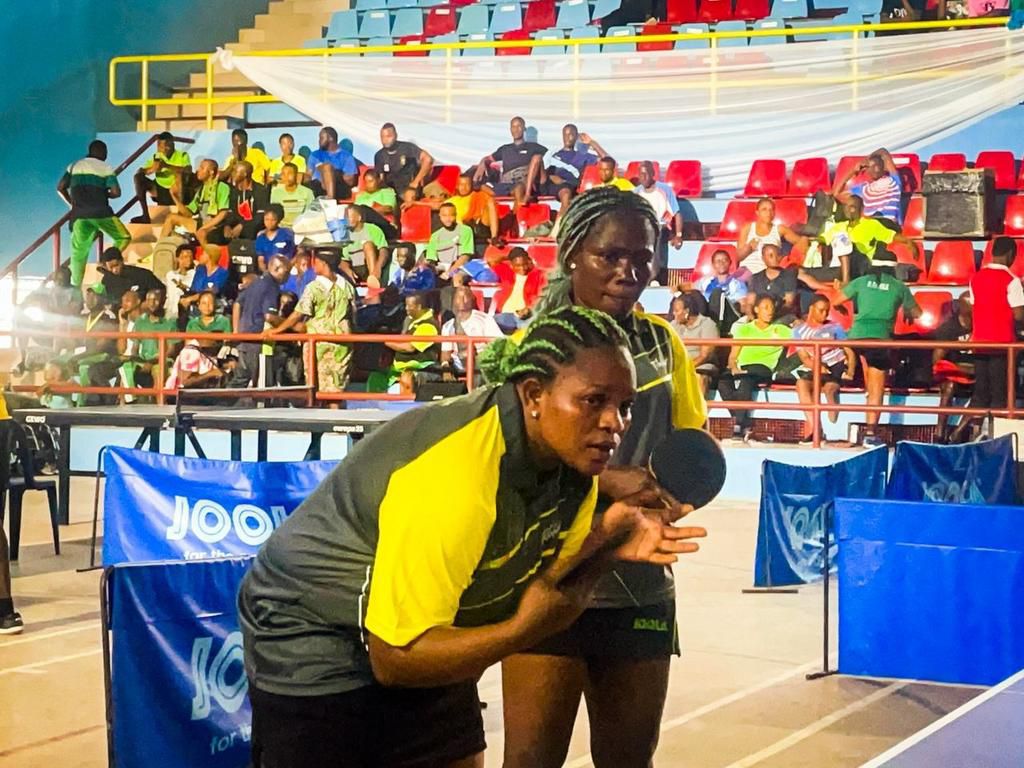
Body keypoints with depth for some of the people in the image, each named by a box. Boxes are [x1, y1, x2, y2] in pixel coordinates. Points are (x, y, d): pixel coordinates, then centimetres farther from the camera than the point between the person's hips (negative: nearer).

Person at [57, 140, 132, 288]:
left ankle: (76, 286, 2)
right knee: (123, 238, 9)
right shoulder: (105, 168, 1)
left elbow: (60, 188, 12)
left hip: (79, 214, 4)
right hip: (100, 212, -4)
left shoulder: (74, 166, 15)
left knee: (79, 251, 7)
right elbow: (116, 192, -7)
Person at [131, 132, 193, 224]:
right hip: (160, 191, 4)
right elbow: (140, 171, -3)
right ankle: (145, 215, -14)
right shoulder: (156, 157, 4)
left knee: (179, 174, -30)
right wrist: (152, 169, -25)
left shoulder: (182, 155, -4)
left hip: (176, 192, -4)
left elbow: (189, 170, -24)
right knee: (138, 177, -11)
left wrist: (167, 166, -32)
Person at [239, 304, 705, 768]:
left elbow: (536, 582, 2)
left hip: (426, 638, 7)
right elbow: (394, 658, -29)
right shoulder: (452, 483, -35)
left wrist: (603, 543, -14)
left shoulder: (570, 456, -10)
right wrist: (522, 630, -32)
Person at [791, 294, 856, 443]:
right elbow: (804, 358, 2)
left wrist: (850, 372, -11)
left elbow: (850, 352, 8)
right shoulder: (799, 330, 11)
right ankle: (813, 427, -36)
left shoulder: (834, 328, 12)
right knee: (802, 383, -31)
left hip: (838, 365, -1)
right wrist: (818, 367, -19)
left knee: (830, 387, -34)